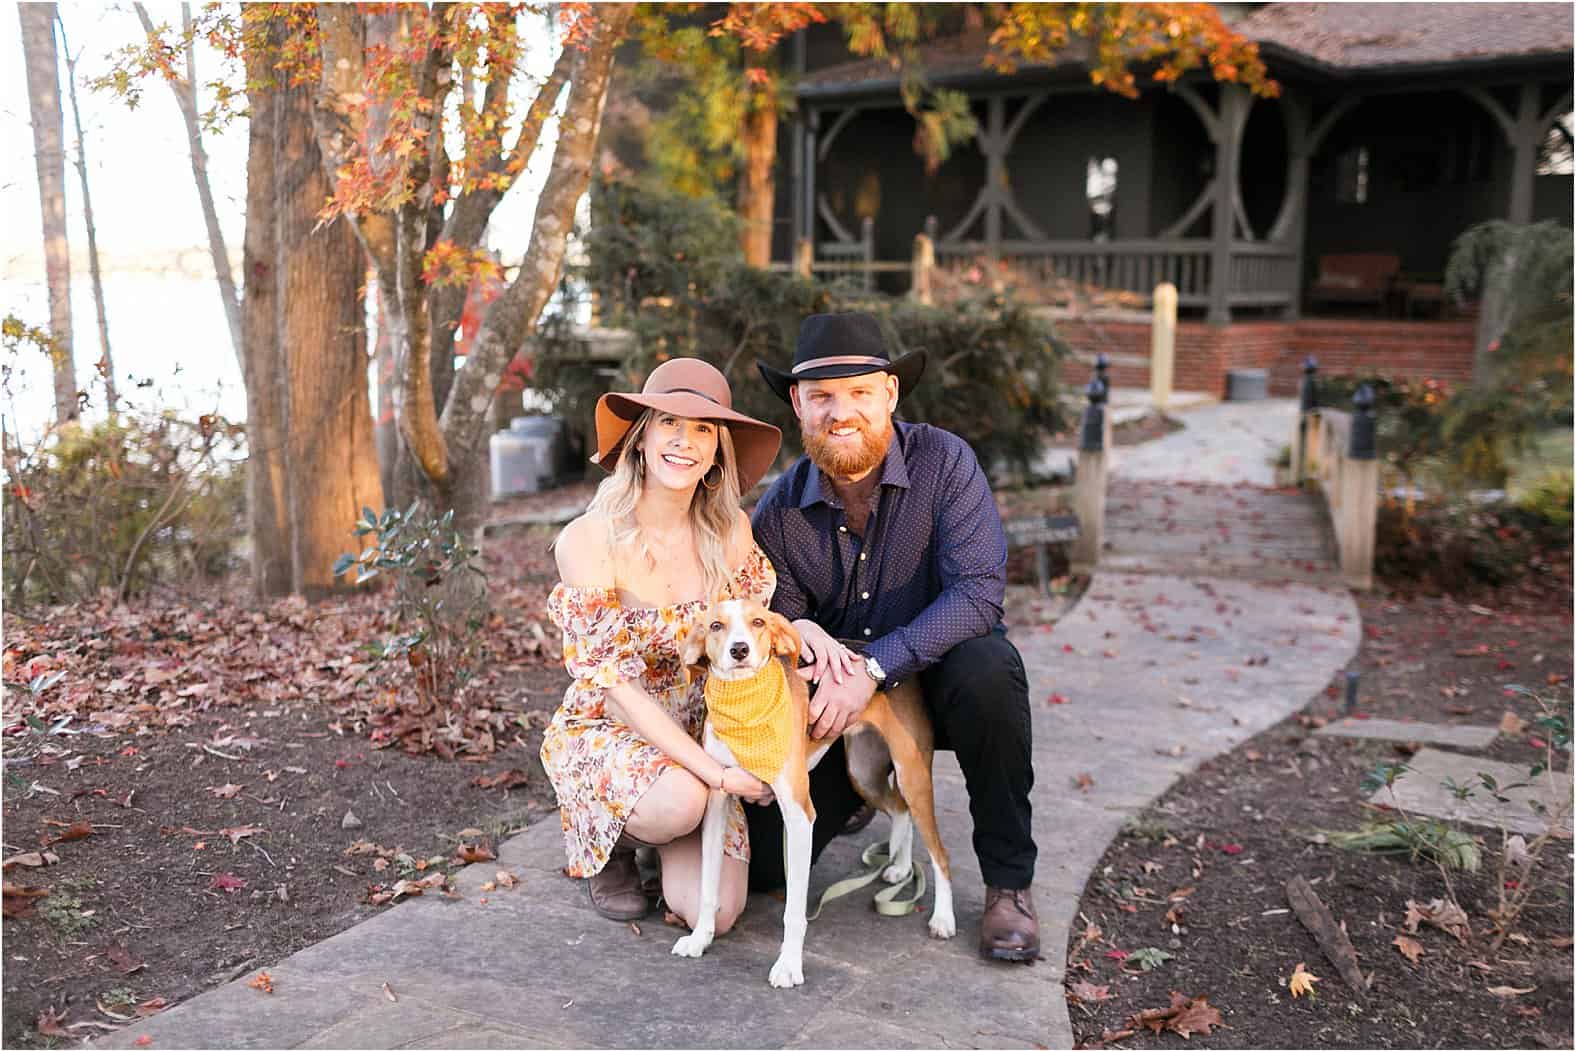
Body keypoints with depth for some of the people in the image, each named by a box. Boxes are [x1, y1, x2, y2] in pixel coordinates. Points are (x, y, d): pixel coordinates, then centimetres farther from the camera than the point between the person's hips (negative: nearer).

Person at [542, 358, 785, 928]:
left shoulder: (730, 531, -6)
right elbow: (613, 683, -19)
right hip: (602, 732, -3)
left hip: (697, 737, 3)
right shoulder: (587, 540, -18)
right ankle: (608, 842, 1)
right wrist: (713, 771, -25)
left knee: (713, 912, -15)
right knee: (681, 802, -35)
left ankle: (665, 843, 19)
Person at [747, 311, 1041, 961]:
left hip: (937, 674, -2)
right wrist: (802, 640, -26)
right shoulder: (778, 512, -7)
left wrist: (873, 667, -35)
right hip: (837, 706, 3)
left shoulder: (944, 461, -17)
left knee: (985, 669, -38)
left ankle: (1008, 881, -16)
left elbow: (978, 590, -26)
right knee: (764, 861, -10)